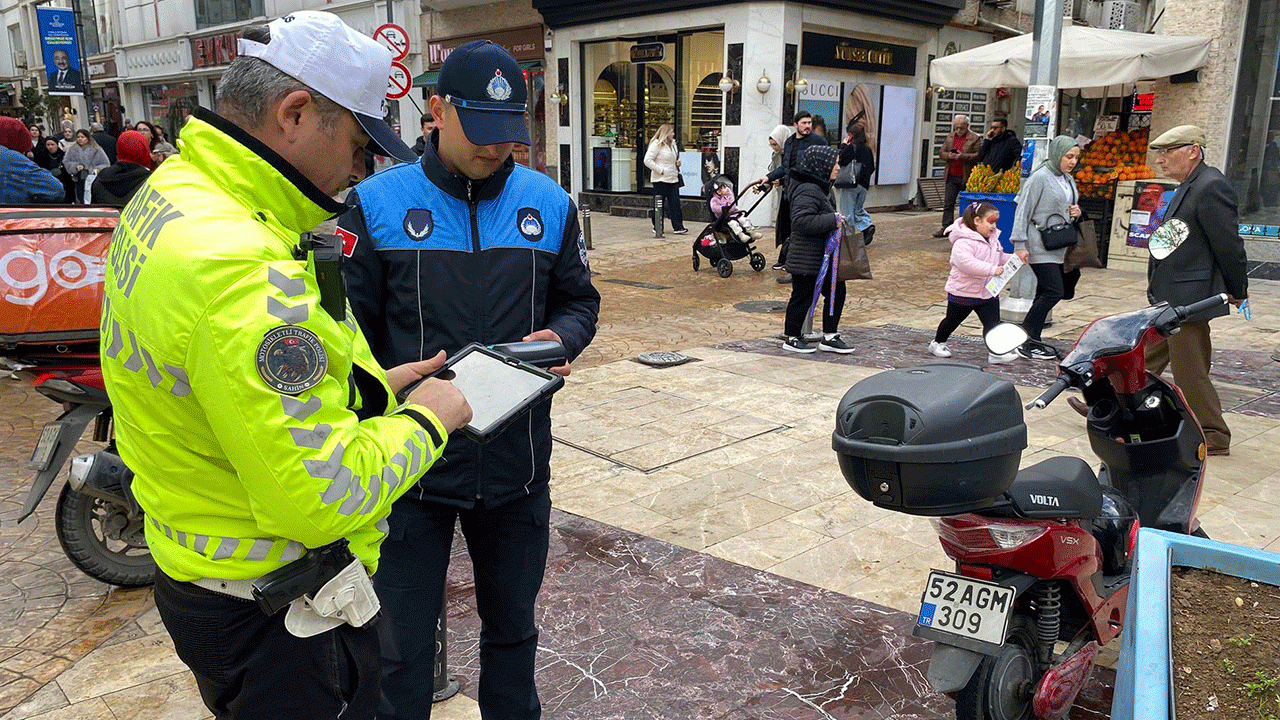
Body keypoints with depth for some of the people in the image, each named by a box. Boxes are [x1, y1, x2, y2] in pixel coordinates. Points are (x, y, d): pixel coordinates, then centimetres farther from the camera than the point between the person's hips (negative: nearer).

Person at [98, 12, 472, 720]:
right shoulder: (240, 266, -32)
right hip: (280, 618, -10)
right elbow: (323, 497, -32)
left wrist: (368, 387, 7)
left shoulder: (169, 193, 3)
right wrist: (425, 419, -15)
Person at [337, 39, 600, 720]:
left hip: (518, 462, 3)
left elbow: (578, 300, 11)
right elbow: (351, 327, -5)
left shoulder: (548, 203, 3)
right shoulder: (377, 202, -5)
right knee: (402, 648, 9)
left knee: (513, 629, 21)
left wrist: (557, 338, -10)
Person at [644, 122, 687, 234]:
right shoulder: (656, 144, -9)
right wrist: (661, 170, -17)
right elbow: (647, 160, -16)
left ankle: (677, 227, 0)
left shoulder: (673, 144, 16)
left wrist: (677, 163, 9)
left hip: (673, 179, 7)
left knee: (675, 204, 1)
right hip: (660, 180, -7)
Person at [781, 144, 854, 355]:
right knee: (803, 296, 1)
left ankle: (829, 337, 18)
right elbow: (802, 221, -30)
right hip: (806, 258, -10)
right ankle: (792, 339, 16)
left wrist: (835, 219, 9)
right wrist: (832, 220, -24)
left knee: (836, 290, 10)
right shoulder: (808, 191, -19)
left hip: (822, 257, 10)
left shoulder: (819, 187, 14)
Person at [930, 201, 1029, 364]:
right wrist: (992, 269, -42)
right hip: (963, 293, -6)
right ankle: (937, 343, 34)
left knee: (992, 322, -4)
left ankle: (996, 352, -2)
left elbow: (1000, 258, 23)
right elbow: (966, 262, -39)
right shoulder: (963, 242, -24)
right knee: (952, 320, 13)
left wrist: (1016, 259, 6)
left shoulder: (993, 239, 8)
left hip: (988, 292, 7)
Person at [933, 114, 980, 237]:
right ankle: (946, 228, 8)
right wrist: (948, 156, -8)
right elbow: (941, 153, 14)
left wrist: (961, 156, -20)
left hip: (966, 178, -5)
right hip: (951, 176, 5)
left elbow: (978, 156, -12)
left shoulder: (975, 138, -3)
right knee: (948, 203, 4)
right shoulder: (950, 136, 14)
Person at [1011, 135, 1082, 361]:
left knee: (1045, 293, 7)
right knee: (1054, 291, -13)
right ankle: (1025, 342, -7)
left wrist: (1076, 212, 4)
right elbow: (1023, 211, -11)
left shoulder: (1068, 179, 16)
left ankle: (1032, 341, 13)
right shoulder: (1040, 177, -9)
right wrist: (1020, 245, -16)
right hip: (1041, 246, -8)